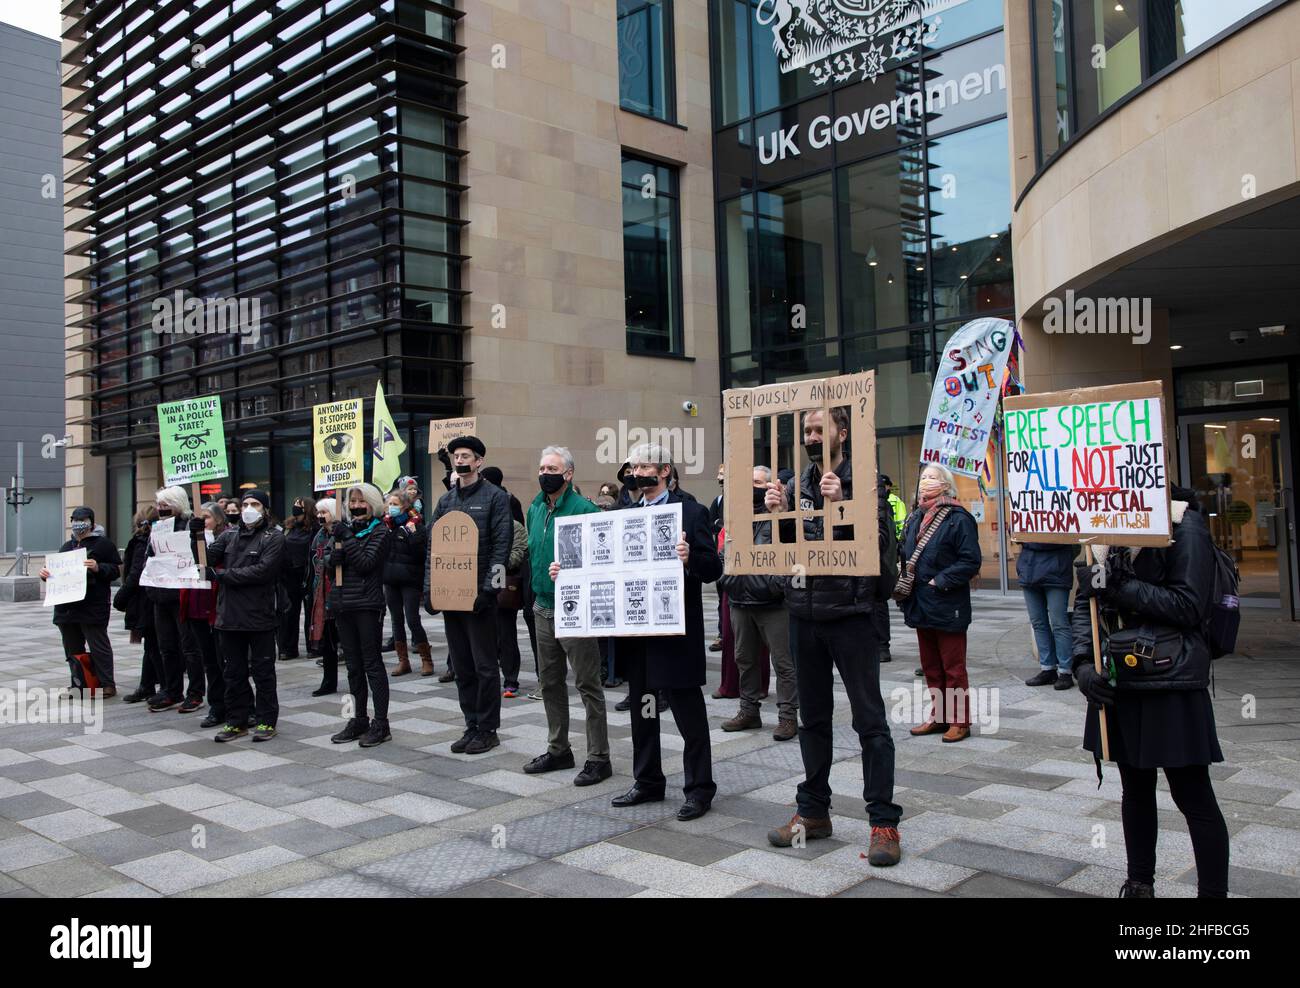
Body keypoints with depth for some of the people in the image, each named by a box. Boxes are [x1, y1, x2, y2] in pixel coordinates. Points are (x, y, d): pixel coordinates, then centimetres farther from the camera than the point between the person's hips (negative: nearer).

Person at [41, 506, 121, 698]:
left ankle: (107, 685, 0)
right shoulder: (67, 546, 21)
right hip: (66, 606, 7)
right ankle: (78, 685, 20)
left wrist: (98, 568, -22)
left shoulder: (103, 543, -1)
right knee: (73, 649, 12)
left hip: (93, 607, -7)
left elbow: (118, 568, -6)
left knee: (98, 646, -4)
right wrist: (46, 574, 7)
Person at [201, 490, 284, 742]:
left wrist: (221, 575, -16)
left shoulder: (274, 538, -4)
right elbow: (207, 559, 3)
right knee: (234, 672, 12)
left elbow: (263, 570, -17)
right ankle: (236, 721, 21)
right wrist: (197, 537, -13)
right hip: (230, 615, 5)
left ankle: (267, 721, 14)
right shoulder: (229, 535, 12)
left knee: (263, 671, 4)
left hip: (260, 615, -5)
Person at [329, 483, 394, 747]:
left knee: (372, 664, -4)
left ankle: (381, 724, 0)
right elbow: (332, 563, 8)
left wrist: (347, 539, -14)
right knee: (353, 666, 11)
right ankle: (358, 720, 19)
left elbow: (366, 563, -14)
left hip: (368, 605, -6)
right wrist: (338, 544, -11)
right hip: (343, 605, 6)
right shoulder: (346, 528, 14)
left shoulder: (380, 532, -3)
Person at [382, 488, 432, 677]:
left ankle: (426, 660, 6)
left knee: (413, 620, -6)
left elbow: (422, 554, -14)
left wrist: (414, 536, -25)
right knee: (396, 620, 9)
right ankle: (403, 661, 17)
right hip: (390, 580, 6)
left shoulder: (415, 525, -7)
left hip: (410, 580, -6)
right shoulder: (386, 525, 7)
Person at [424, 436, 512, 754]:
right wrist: (429, 588, 3)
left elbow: (501, 545, -11)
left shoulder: (494, 497, -4)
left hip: (479, 594, -6)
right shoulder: (445, 500, 14)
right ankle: (472, 726, 21)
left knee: (484, 665, 1)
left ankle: (488, 729, 10)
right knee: (462, 665, 11)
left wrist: (487, 587, -19)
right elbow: (432, 545, 13)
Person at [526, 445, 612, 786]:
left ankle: (598, 758, 7)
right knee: (550, 681, 16)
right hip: (544, 608, 8)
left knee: (587, 684, -1)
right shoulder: (536, 509, 11)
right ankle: (558, 750, 29)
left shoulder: (583, 509, -13)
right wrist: (534, 588, 17)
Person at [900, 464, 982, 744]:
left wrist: (940, 581, -17)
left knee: (953, 668, 2)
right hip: (921, 605, 7)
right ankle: (938, 717, 27)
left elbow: (971, 561, -16)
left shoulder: (958, 518, -12)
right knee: (931, 667, 16)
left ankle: (959, 721, 13)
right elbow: (905, 554, 19)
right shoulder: (915, 518, 11)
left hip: (947, 607, -7)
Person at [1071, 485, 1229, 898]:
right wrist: (1082, 662, -7)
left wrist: (1118, 584, -21)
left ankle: (1213, 892, 15)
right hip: (1120, 683, 6)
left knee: (1193, 797, 2)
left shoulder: (1184, 527, -9)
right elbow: (1085, 601, 6)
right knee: (1135, 788, 18)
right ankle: (1139, 884, 33)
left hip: (1172, 685, -6)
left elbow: (1187, 606, -15)